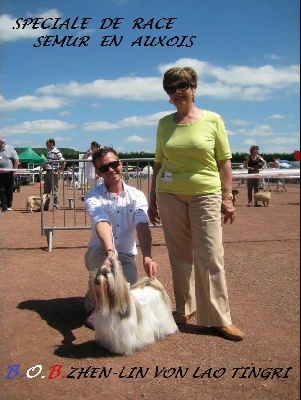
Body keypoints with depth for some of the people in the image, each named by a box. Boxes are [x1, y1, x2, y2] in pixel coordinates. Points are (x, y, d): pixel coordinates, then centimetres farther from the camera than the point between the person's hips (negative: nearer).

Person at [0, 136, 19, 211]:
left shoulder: (10, 149, 0)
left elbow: (16, 160, -1)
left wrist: (15, 171, -9)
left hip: (9, 173, -2)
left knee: (9, 190, 4)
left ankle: (9, 205, 14)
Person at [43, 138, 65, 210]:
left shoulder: (56, 152, -12)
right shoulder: (49, 152, 14)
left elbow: (63, 162, -16)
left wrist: (59, 171, -16)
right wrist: (44, 168, 16)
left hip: (53, 173, -9)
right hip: (48, 172, 9)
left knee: (54, 190, -2)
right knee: (46, 190, 12)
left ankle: (56, 206, 6)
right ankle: (45, 206, 19)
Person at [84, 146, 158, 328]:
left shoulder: (136, 195, -6)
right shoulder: (93, 197, -11)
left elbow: (142, 226, -23)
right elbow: (102, 224, -32)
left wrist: (147, 256, -42)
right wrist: (110, 252, -52)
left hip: (126, 255, 1)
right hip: (99, 252, -1)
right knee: (101, 256, -37)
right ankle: (94, 306, -8)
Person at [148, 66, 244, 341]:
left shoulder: (213, 120, 0)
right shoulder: (164, 124, 8)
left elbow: (224, 162, 1)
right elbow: (158, 163, 12)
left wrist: (227, 198, -4)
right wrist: (153, 199, 10)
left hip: (206, 195, -2)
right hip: (170, 195, 3)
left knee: (211, 257, -3)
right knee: (179, 255, 8)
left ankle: (219, 318, 8)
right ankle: (185, 308, 24)